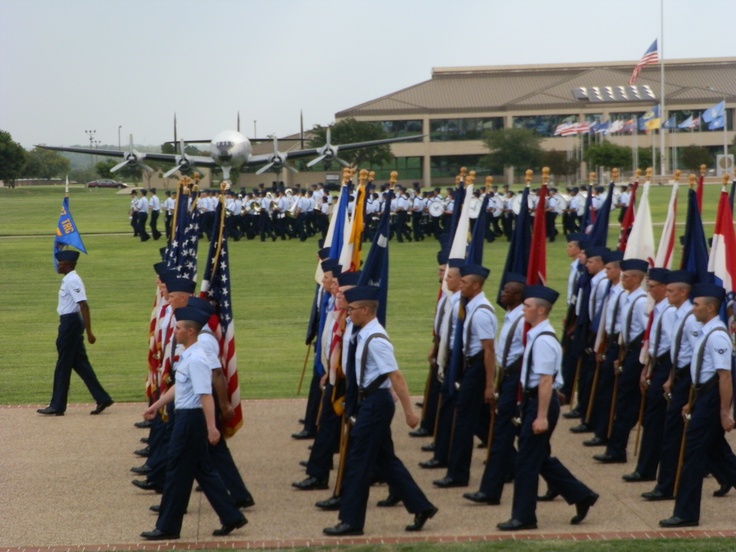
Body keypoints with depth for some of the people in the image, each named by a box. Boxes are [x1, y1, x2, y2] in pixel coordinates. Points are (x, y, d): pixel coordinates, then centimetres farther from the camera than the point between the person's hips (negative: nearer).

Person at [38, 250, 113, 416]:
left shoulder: (72, 281, -17)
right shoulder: (69, 280, 13)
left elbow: (84, 306, -23)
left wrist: (89, 332, -26)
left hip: (70, 323, -10)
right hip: (70, 323, 10)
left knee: (63, 365, -2)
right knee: (80, 363, 11)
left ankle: (57, 406, 5)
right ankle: (102, 399, 11)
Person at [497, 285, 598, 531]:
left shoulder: (543, 341, -20)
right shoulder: (536, 336, 9)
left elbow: (546, 381, -24)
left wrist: (542, 417, -25)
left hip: (541, 401, -10)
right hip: (533, 399, 10)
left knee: (527, 460, -1)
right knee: (540, 458, 16)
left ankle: (523, 517, 9)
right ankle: (581, 496, 25)